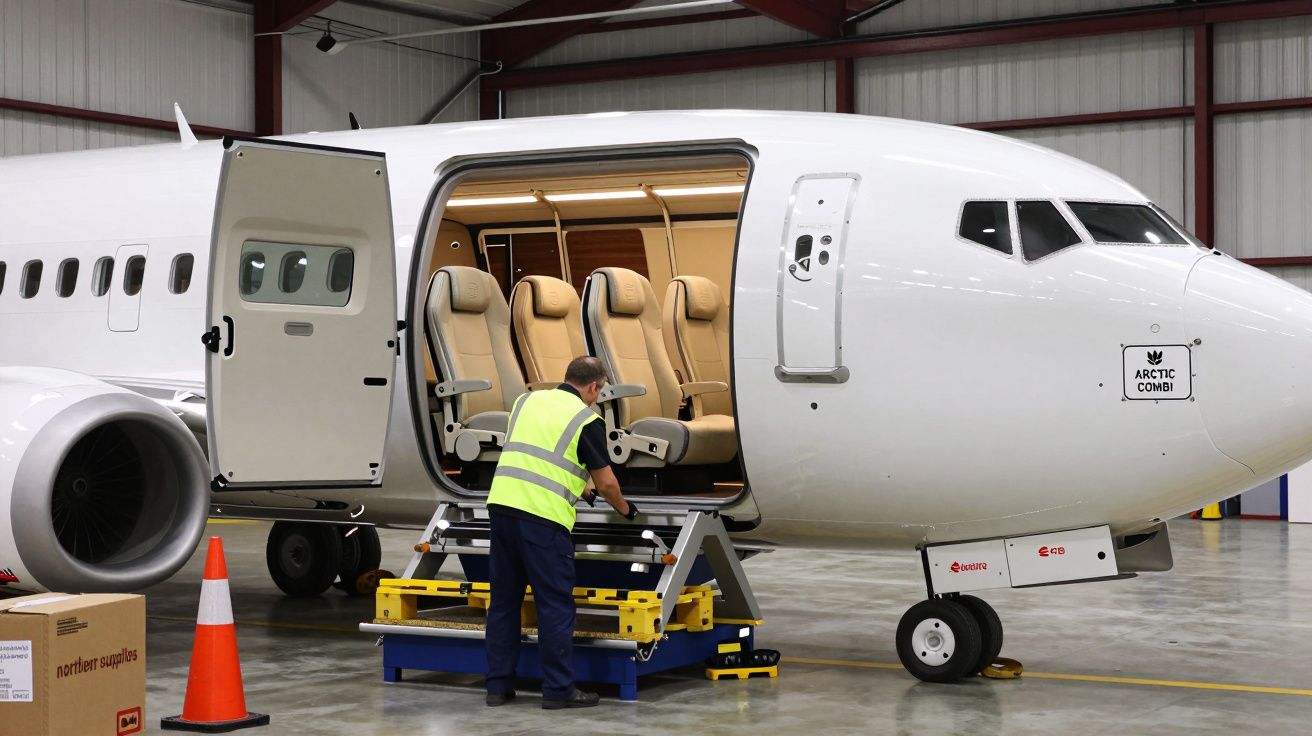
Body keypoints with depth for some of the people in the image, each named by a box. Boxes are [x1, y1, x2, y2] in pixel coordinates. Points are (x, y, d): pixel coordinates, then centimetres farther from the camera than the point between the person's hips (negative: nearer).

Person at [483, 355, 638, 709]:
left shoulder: (526, 400, 17)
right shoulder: (586, 420, 0)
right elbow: (606, 482, 1)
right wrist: (624, 509, 23)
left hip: (501, 504, 6)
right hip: (543, 517, -6)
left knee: (503, 600, 13)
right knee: (555, 605, 2)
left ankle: (499, 685, 16)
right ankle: (558, 689, 6)